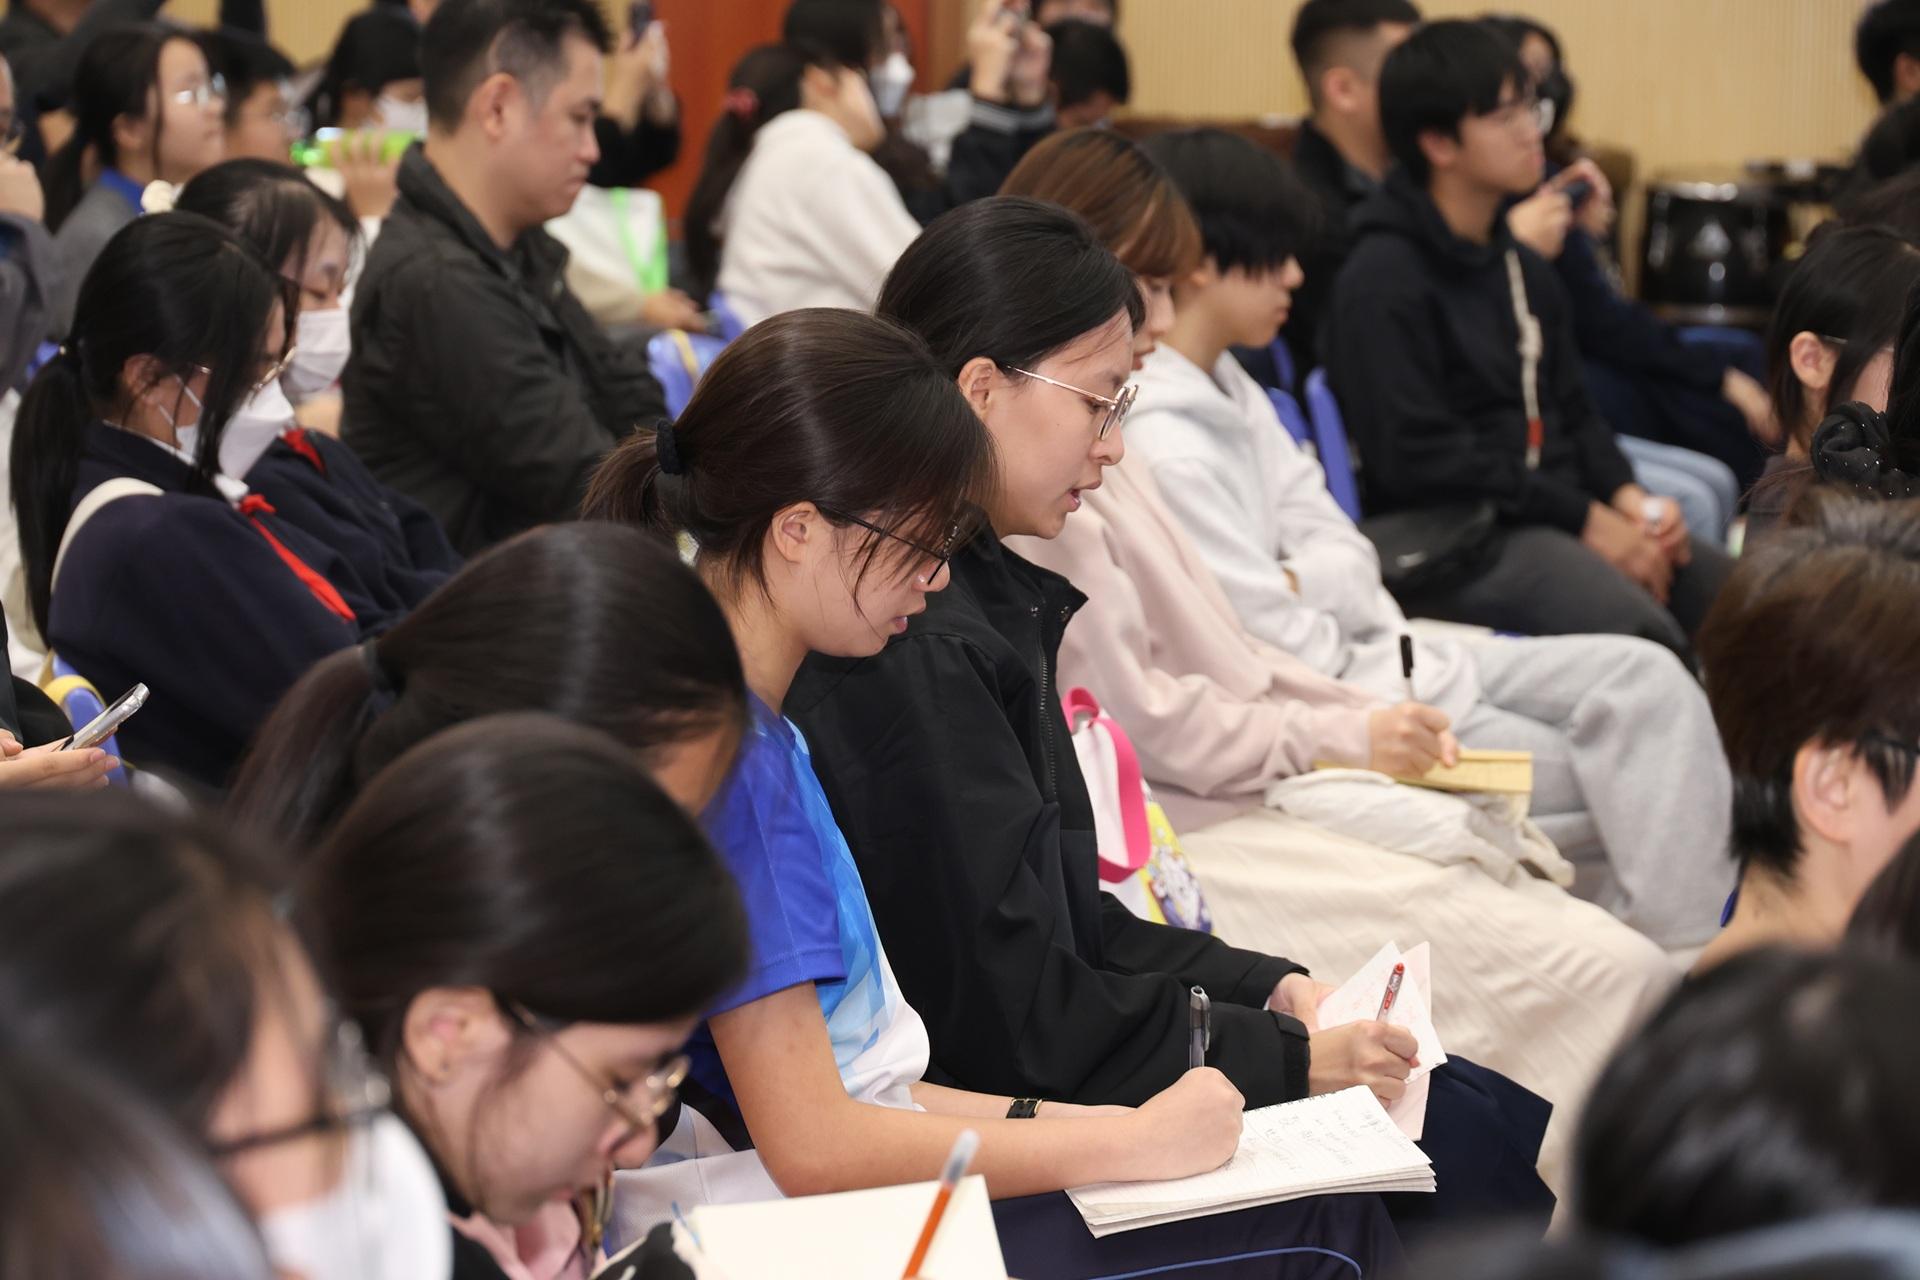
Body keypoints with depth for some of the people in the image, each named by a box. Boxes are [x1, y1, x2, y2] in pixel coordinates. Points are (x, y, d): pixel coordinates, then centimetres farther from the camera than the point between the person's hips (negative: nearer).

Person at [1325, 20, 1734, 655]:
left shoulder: (1524, 268, 20)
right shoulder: (1383, 278, -7)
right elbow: (1417, 454, -15)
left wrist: (1626, 498, 2)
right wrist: (1585, 520, -15)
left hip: (1562, 514, 8)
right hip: (1450, 540, -8)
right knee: (1638, 627, -32)